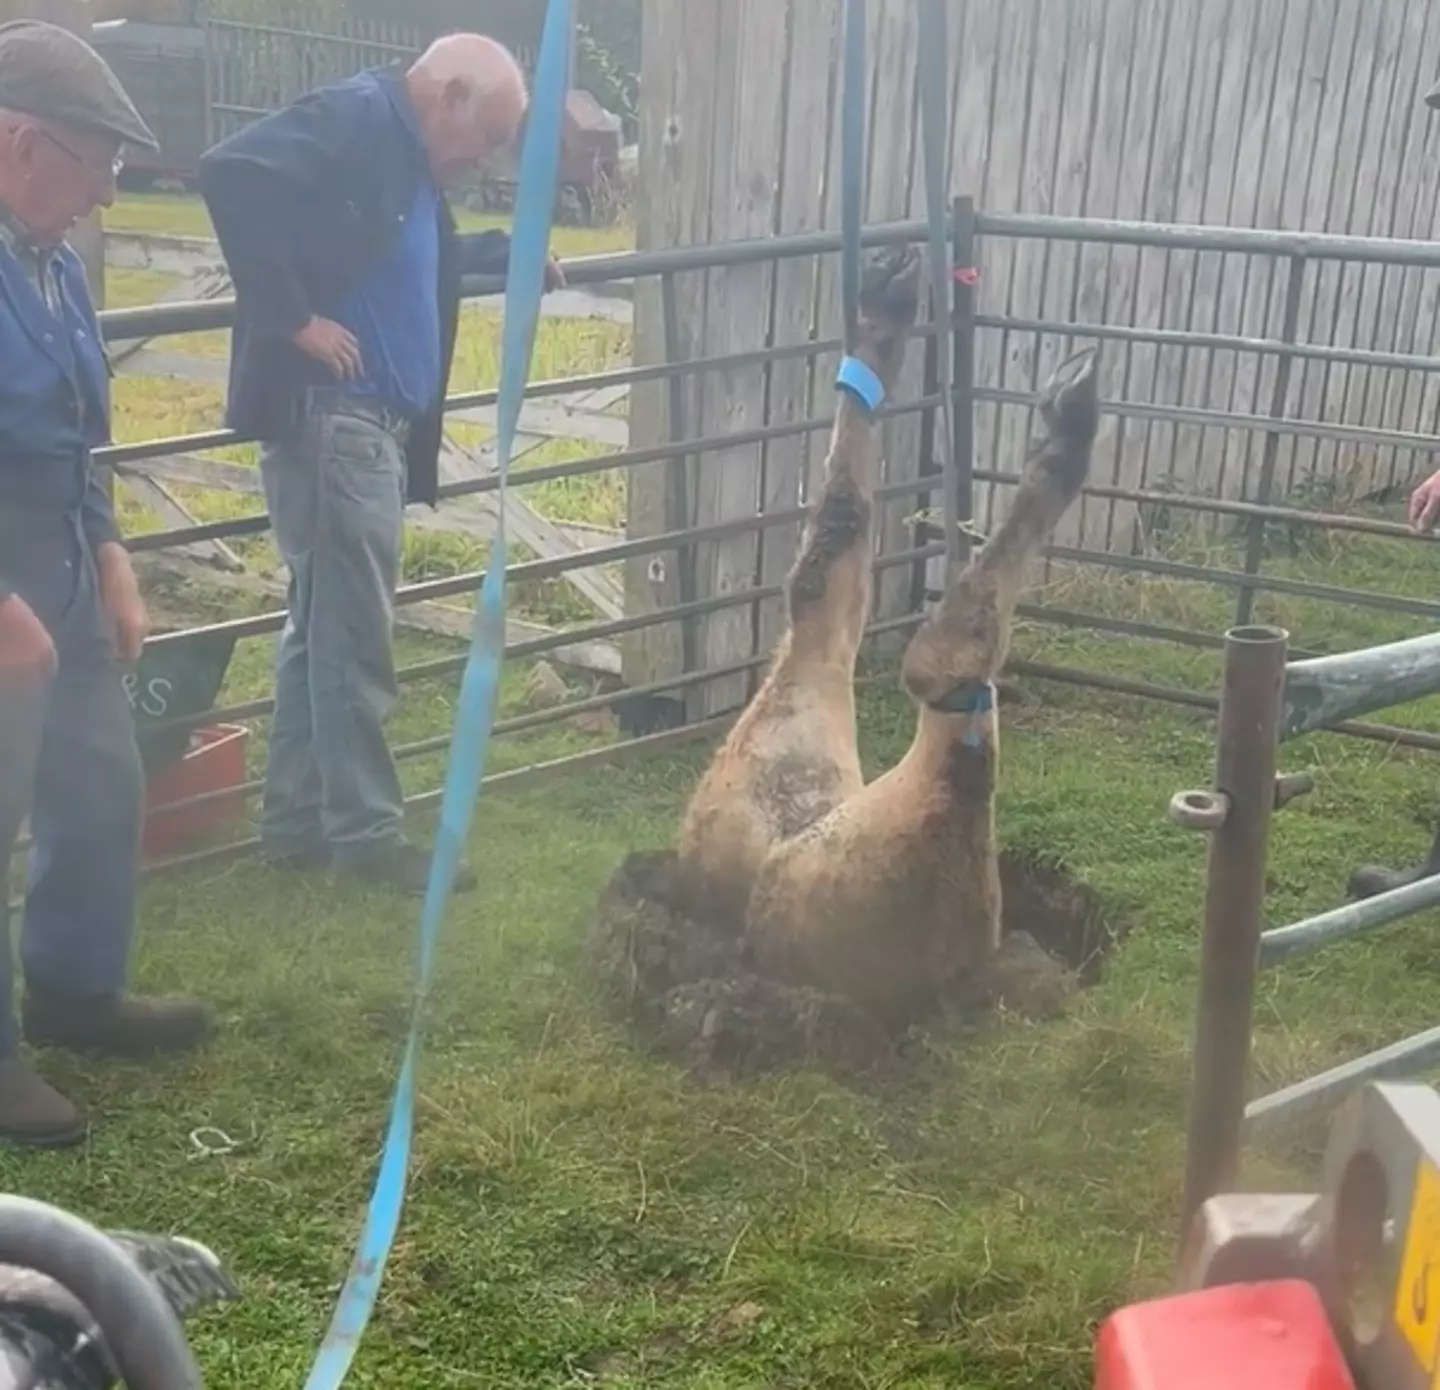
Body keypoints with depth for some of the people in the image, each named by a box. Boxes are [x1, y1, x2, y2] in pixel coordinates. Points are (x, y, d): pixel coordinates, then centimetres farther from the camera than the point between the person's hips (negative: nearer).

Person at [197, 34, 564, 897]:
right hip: (329, 415, -10)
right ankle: (366, 833, 4)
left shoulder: (411, 162, 18)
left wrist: (510, 256, 30)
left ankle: (300, 823, 22)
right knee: (352, 635, -4)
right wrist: (293, 318, -24)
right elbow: (233, 173, -25)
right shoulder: (355, 117, -11)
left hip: (375, 422, 10)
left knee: (327, 627, 13)